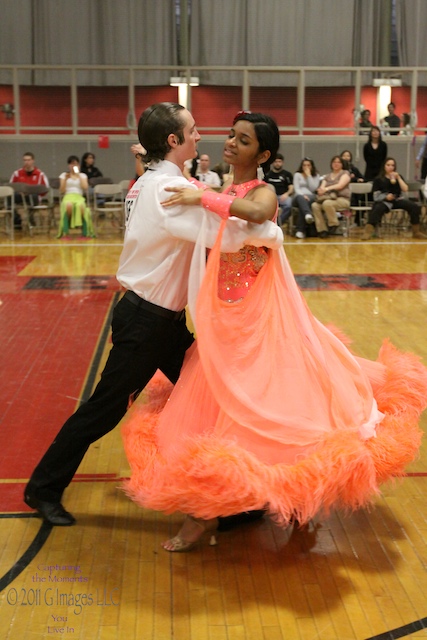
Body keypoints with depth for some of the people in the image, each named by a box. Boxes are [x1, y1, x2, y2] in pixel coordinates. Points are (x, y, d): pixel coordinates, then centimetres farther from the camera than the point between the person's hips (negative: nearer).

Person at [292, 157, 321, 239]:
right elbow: (296, 188, 2)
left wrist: (309, 175, -1)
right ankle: (308, 215, -73)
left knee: (307, 200, -38)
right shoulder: (297, 175, 17)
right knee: (301, 198, -39)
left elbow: (313, 188, -1)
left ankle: (300, 230, -47)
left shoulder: (316, 176, 18)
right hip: (299, 196, 0)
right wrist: (303, 195, -19)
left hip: (311, 197, 0)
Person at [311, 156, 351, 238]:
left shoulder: (345, 173, 7)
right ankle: (322, 230, -26)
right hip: (327, 198, 5)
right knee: (314, 205, -26)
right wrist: (321, 190, -16)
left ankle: (333, 224, -16)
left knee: (327, 203, -37)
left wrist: (326, 189, -23)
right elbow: (322, 187, 11)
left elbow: (340, 185, -10)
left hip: (342, 199, -5)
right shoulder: (327, 176, 23)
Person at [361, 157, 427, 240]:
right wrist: (385, 197, -19)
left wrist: (398, 178, -5)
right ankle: (368, 231, -46)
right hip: (384, 201, -3)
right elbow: (376, 196, 0)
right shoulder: (379, 179, 6)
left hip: (397, 200, 3)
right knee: (377, 209, -39)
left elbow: (405, 189, 1)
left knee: (415, 207, -20)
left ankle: (416, 232, -13)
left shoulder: (398, 177, 16)